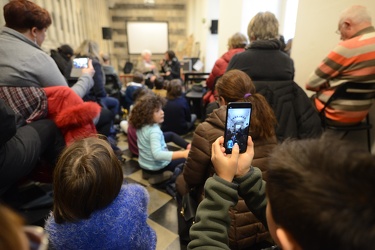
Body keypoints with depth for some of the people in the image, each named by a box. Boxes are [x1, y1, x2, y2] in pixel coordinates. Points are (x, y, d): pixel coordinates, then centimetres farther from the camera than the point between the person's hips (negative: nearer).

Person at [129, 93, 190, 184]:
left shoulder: (140, 126, -6)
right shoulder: (154, 130, -31)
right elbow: (157, 154, -44)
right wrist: (183, 153, -51)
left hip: (144, 165, 8)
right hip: (157, 167, -8)